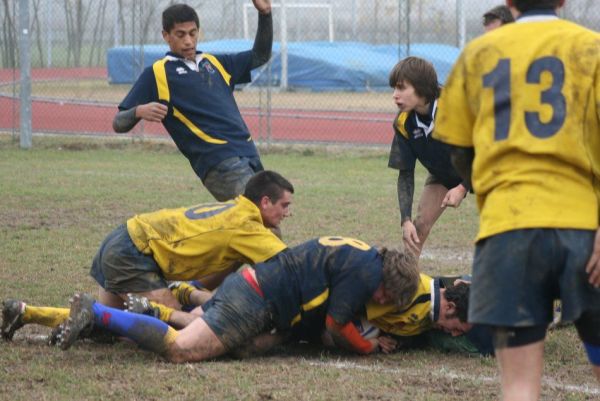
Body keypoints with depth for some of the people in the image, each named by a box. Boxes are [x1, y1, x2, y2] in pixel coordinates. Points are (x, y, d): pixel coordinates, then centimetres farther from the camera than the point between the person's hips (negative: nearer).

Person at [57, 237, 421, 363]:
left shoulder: (360, 257, 20)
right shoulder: (365, 272, -11)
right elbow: (336, 324, -10)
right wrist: (369, 347, 5)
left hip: (244, 284, 10)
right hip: (254, 302, -10)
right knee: (181, 349, -18)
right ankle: (94, 313, -19)